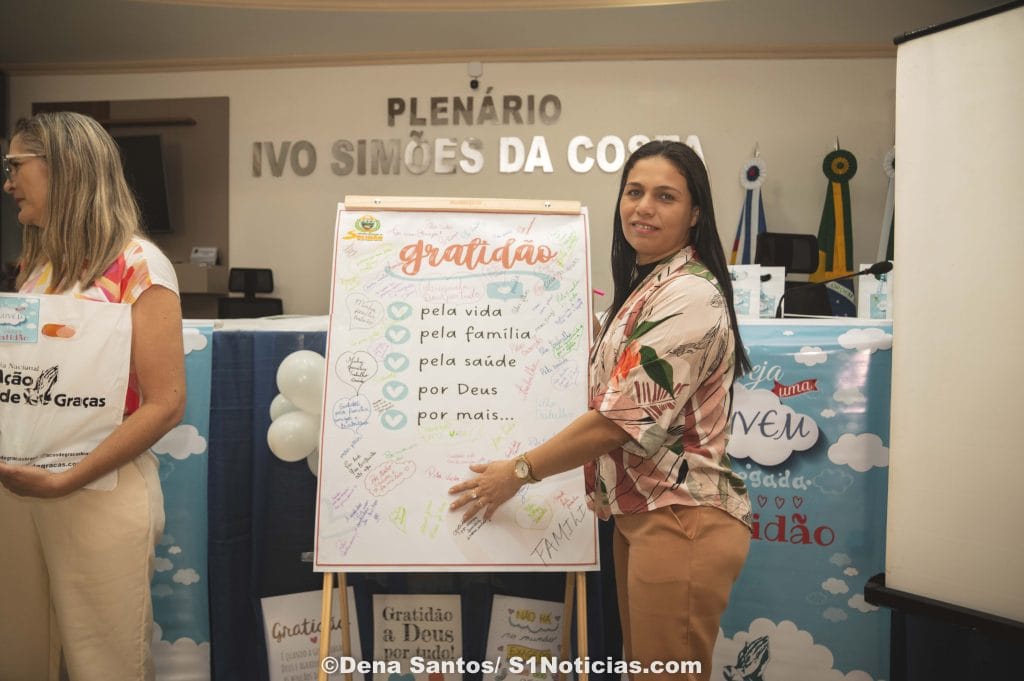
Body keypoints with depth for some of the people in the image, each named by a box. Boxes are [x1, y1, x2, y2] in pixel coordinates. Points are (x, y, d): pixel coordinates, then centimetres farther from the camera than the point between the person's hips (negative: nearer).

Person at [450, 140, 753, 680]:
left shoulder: (691, 295, -17)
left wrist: (519, 471, -10)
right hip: (639, 513, 9)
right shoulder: (645, 288, 15)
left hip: (681, 520, -9)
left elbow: (625, 418, -19)